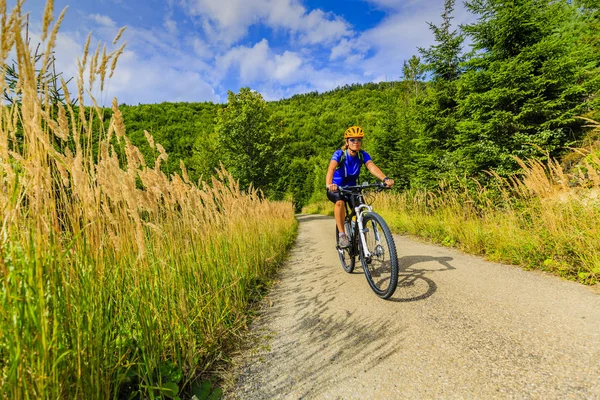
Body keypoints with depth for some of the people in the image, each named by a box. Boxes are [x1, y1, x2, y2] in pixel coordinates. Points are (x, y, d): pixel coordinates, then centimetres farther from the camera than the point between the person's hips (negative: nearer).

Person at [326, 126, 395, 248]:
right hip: (336, 188, -3)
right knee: (340, 202, -35)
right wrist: (329, 184, -58)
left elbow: (372, 166, -29)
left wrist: (385, 179, -49)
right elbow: (331, 169, -37)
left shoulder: (363, 155, -11)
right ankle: (342, 235, -23)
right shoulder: (339, 154, -19)